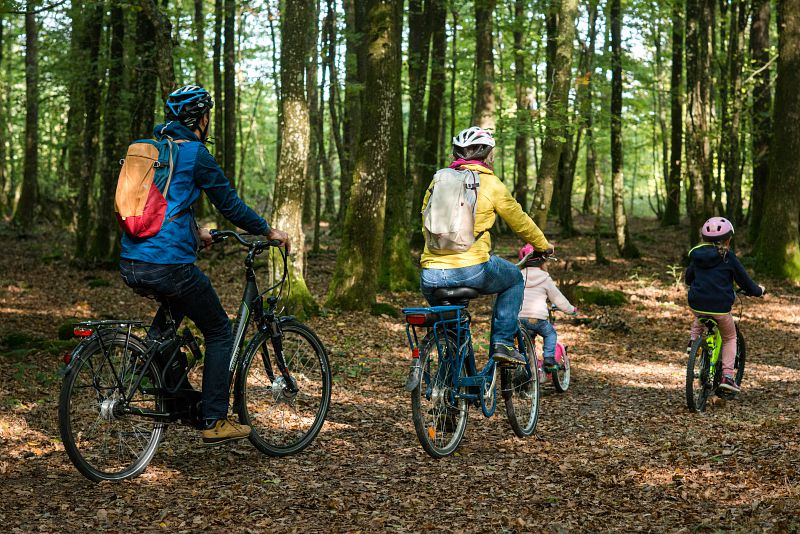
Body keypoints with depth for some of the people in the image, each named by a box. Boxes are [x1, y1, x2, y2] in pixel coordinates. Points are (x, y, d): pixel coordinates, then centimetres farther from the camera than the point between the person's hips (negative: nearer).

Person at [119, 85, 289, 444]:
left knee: (176, 301, 38)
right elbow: (230, 204, -3)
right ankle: (216, 422, 8)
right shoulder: (194, 153, -7)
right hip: (169, 264, -8)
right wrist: (269, 232, 10)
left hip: (130, 265, 8)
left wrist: (194, 231, 41)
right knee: (220, 333, 10)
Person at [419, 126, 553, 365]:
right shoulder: (491, 184, 3)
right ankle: (503, 343, 15)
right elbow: (519, 221, 13)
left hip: (431, 276, 4)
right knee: (514, 278, 25)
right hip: (471, 269, -4)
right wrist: (543, 245, 30)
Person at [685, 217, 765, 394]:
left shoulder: (696, 255, 9)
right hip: (720, 308, -3)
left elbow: (688, 279, 22)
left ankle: (693, 339, 16)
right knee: (730, 338, 19)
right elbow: (744, 281, 3)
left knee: (699, 318, 41)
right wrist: (758, 290, 23)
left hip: (696, 304, 4)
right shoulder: (728, 258, -3)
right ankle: (727, 376, 7)